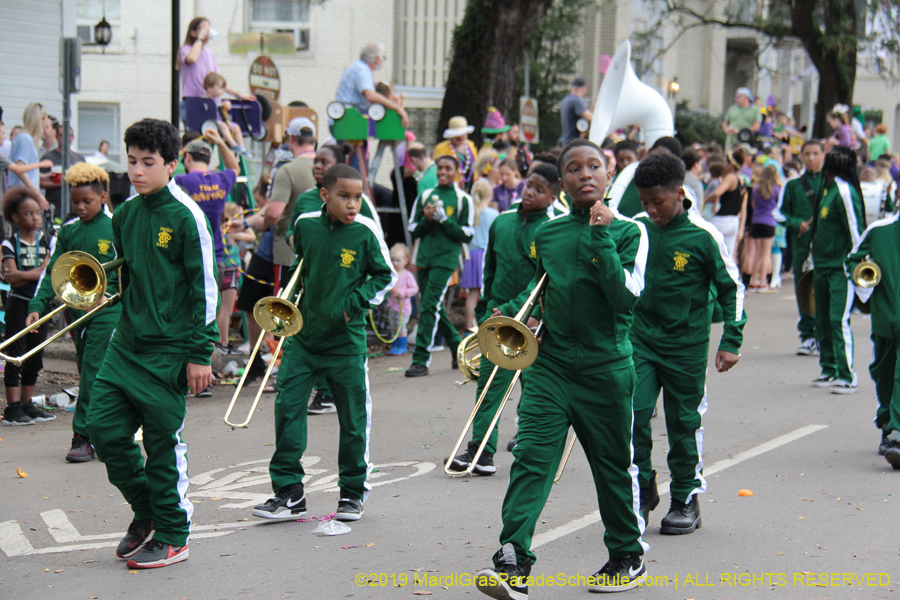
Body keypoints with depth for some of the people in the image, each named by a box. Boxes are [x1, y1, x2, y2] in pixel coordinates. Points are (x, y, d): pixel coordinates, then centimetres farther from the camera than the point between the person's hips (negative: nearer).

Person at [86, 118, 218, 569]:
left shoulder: (185, 216, -10)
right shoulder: (125, 214, 9)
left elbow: (205, 289, -11)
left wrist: (200, 354, -12)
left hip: (169, 349, -6)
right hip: (126, 342, 7)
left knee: (164, 441, 0)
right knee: (103, 427, 2)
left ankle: (172, 536, 14)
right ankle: (145, 508, 24)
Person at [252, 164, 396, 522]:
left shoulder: (365, 232, -8)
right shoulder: (305, 225, 0)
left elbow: (385, 276, 2)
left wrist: (355, 303, -10)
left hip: (346, 340, -2)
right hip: (303, 336, 2)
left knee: (353, 419, 6)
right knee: (287, 408, -4)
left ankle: (353, 492, 23)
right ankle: (289, 492, 6)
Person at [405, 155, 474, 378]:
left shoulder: (463, 199, 3)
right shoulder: (425, 196, 14)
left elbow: (467, 235, -1)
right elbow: (414, 230, 14)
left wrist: (444, 219, -11)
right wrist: (427, 219, -6)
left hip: (446, 258, -5)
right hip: (424, 257, 5)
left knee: (430, 307, -13)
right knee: (433, 308, 9)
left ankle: (421, 360, -13)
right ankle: (457, 346, 28)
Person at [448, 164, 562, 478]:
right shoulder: (502, 222, 7)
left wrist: (511, 310, -24)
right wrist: (485, 309, 18)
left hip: (532, 317, -4)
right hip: (497, 314, 4)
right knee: (488, 380, -2)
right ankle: (481, 450, -2)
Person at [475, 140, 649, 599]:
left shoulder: (628, 231, -3)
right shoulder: (546, 234, 8)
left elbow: (626, 297, -17)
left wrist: (601, 237, -19)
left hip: (606, 368, -2)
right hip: (550, 365, 2)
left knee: (613, 466, 11)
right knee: (530, 457, -12)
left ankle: (628, 556, 30)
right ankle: (513, 562, -16)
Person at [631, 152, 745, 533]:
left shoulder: (703, 236, -10)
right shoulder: (637, 228, -1)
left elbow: (731, 288, 0)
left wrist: (731, 341, -2)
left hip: (686, 347, -2)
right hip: (640, 339, 2)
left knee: (684, 423, 7)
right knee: (633, 412, -10)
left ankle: (686, 500, 22)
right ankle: (643, 489, 9)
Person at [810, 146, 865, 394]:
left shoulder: (845, 192, -15)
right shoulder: (828, 188, 13)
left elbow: (855, 229, -16)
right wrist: (814, 250, 23)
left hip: (841, 267, -9)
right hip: (823, 264, 10)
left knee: (839, 319, -12)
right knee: (823, 320, 13)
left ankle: (847, 376, -8)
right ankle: (829, 370, 24)